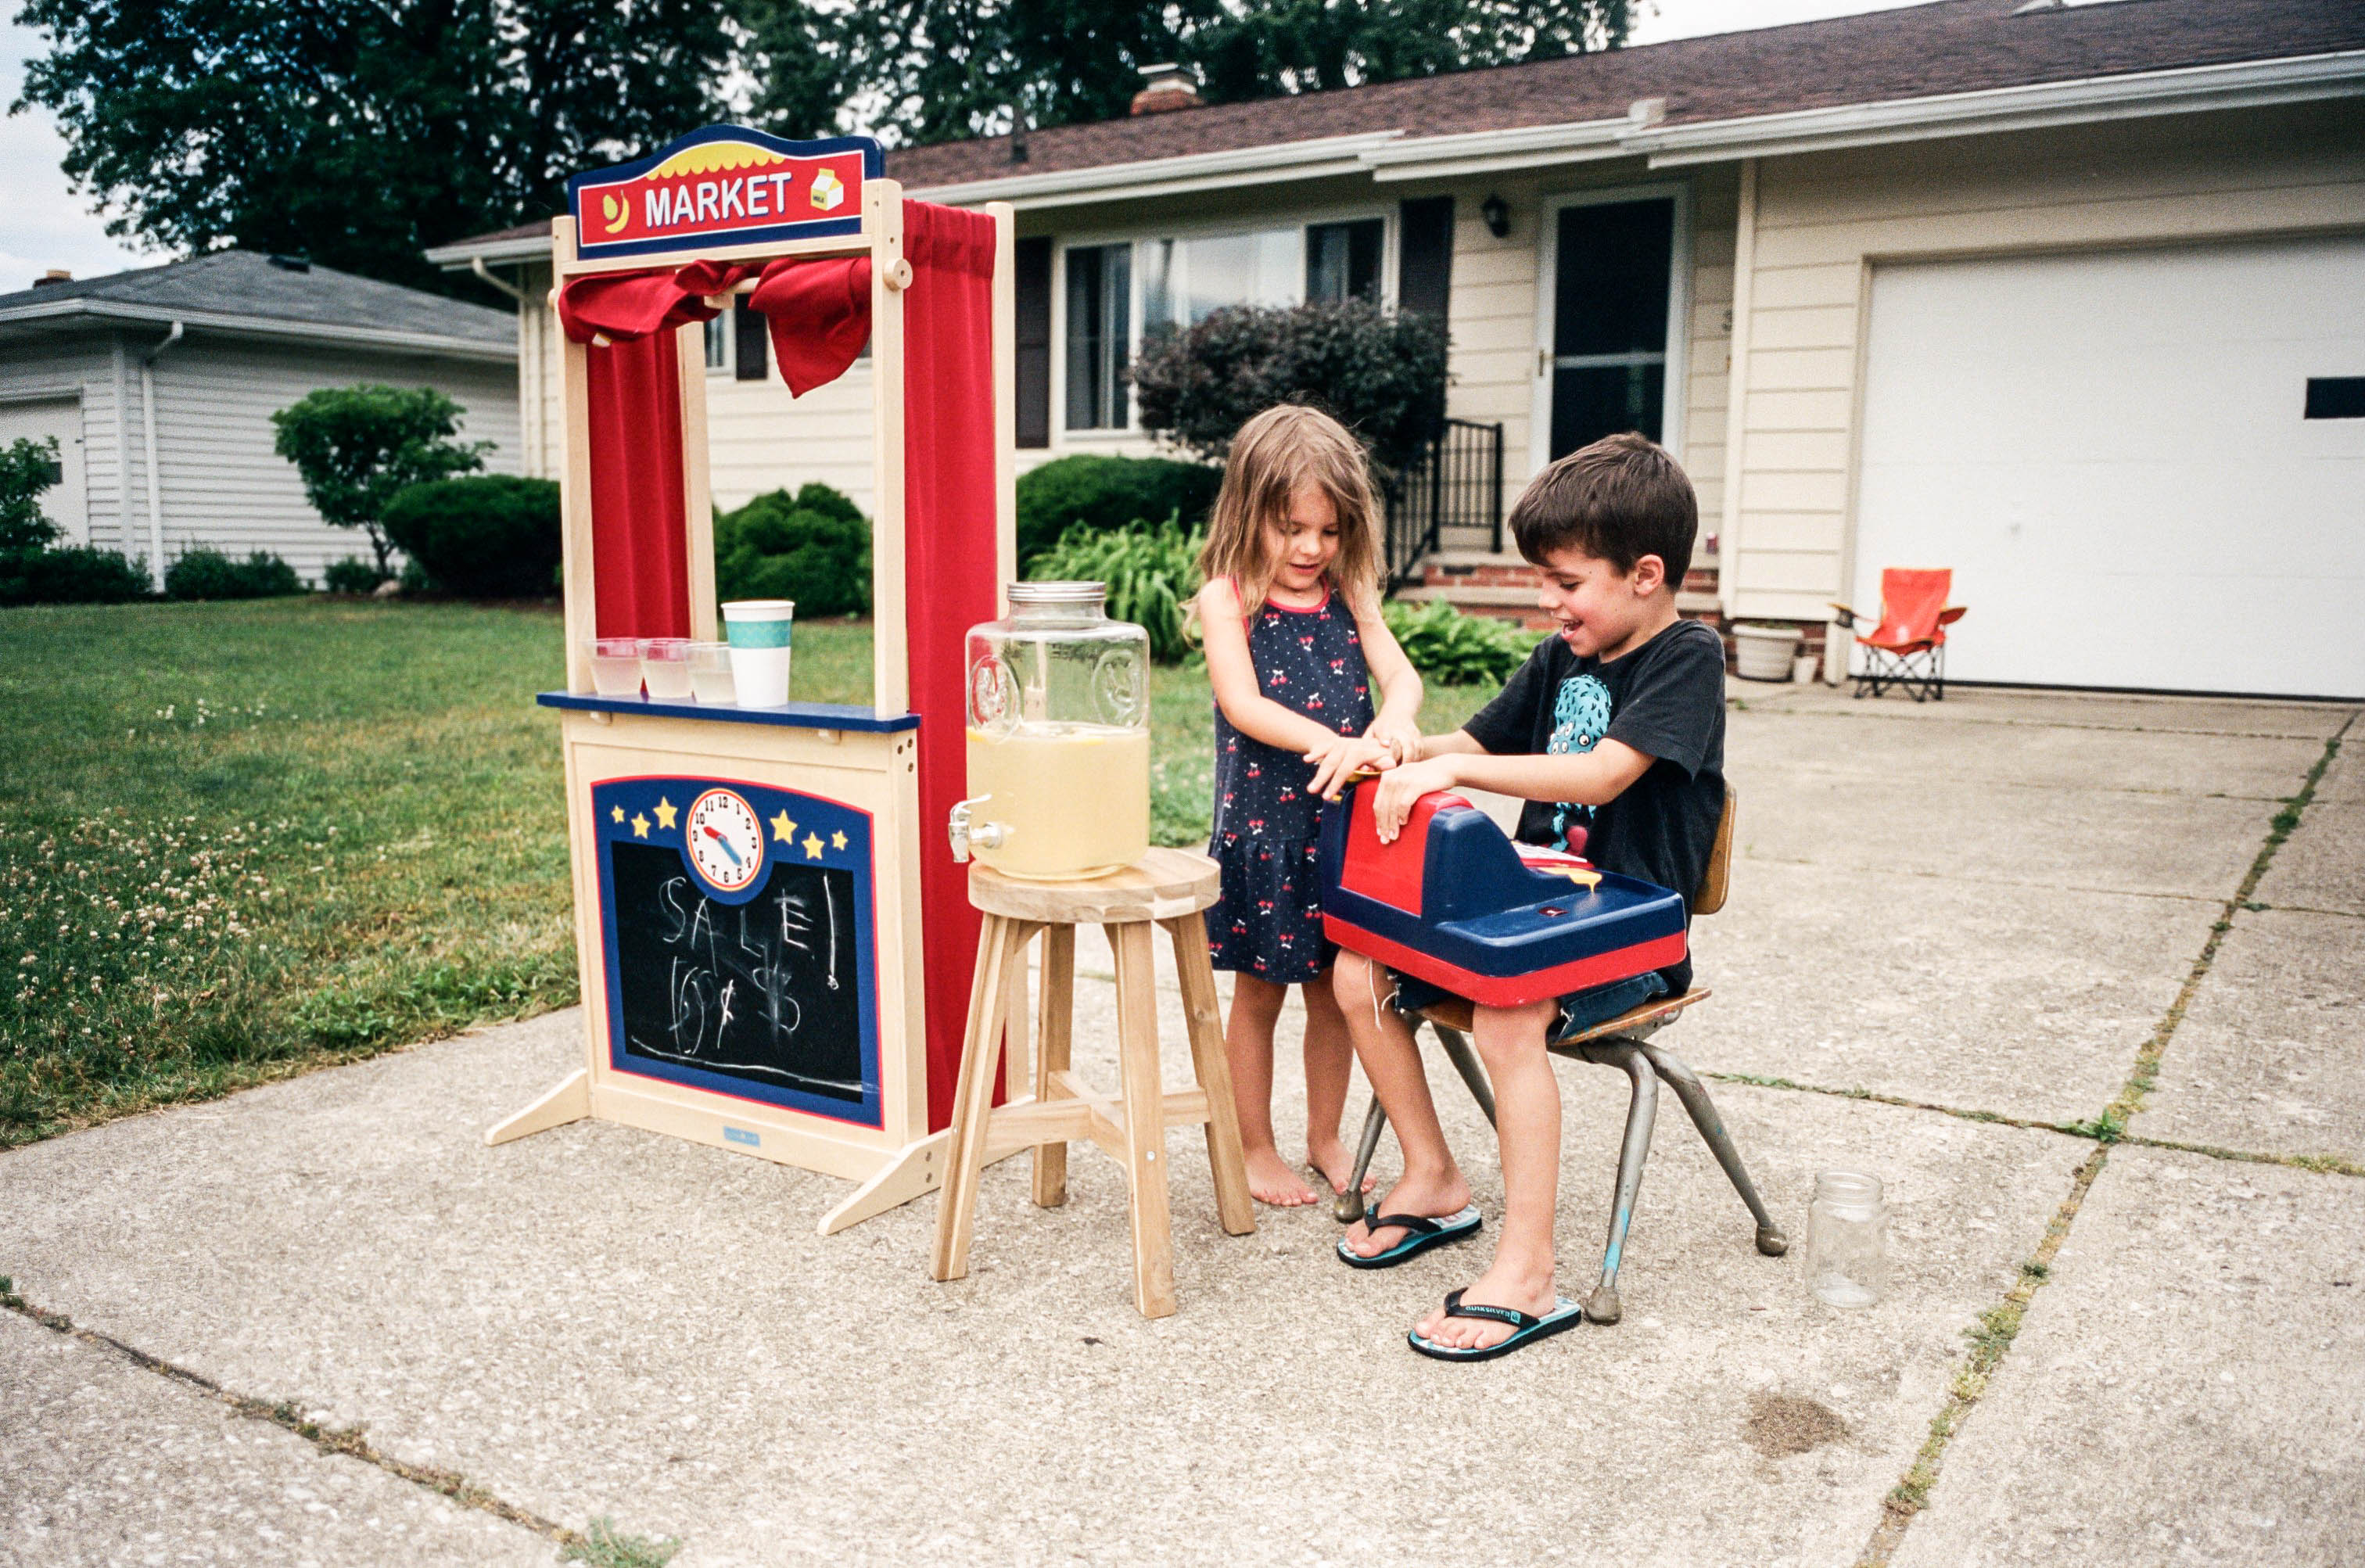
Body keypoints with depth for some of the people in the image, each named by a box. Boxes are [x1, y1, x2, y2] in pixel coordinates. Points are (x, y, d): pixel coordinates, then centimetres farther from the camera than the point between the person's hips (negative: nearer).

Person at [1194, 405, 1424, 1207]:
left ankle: (1325, 1138, 32)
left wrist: (1393, 722, -27)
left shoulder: (1349, 595, 8)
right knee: (1260, 992, 9)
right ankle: (1255, 1149, 25)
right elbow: (1244, 705, -19)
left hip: (1344, 822, 4)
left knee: (1337, 988, 13)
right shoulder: (1227, 598, -6)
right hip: (1263, 823, -4)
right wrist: (1330, 744, -32)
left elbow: (1399, 672, -4)